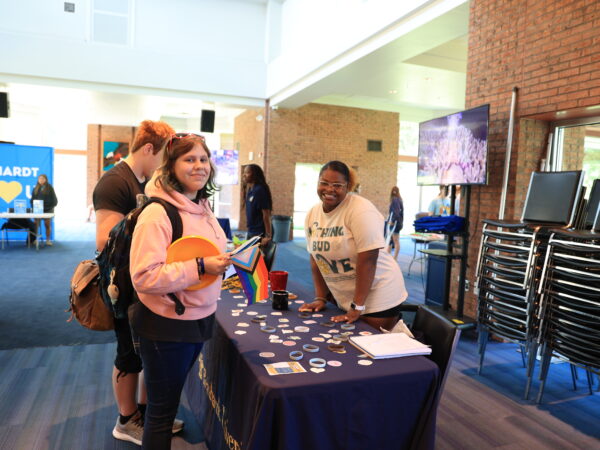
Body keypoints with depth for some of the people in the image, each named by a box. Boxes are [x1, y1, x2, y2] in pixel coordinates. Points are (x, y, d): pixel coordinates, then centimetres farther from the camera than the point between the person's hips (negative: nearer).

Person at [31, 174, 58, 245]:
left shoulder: (49, 188, 2)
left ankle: (48, 240, 9)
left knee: (47, 225, 2)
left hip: (47, 209, -2)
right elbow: (32, 199, 12)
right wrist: (33, 206, -1)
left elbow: (54, 199, 1)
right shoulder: (36, 188, 10)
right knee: (36, 225, 0)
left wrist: (52, 207, -8)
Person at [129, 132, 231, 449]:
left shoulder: (202, 208, 6)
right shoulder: (157, 213, -21)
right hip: (166, 327, -8)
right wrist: (200, 267, -30)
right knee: (162, 411, 11)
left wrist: (220, 264, 7)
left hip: (200, 320, 8)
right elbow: (144, 277, -27)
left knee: (168, 402, 26)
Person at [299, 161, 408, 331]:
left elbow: (367, 260, -23)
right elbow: (316, 256, 7)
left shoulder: (361, 211, -20)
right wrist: (320, 298, 5)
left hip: (377, 297, -6)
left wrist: (357, 307, -22)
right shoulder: (313, 214, 1)